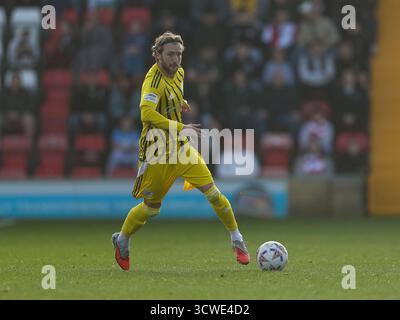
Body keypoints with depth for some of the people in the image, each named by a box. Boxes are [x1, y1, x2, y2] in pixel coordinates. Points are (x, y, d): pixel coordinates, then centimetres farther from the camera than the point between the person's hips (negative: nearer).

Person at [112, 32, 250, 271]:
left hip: (180, 147, 6)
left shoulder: (179, 72, 4)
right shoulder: (154, 80, -22)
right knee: (152, 208, 7)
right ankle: (122, 240, 33)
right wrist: (180, 128, -43)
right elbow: (147, 113, -39)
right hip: (157, 152, -6)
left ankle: (237, 239, 5)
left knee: (212, 192, -7)